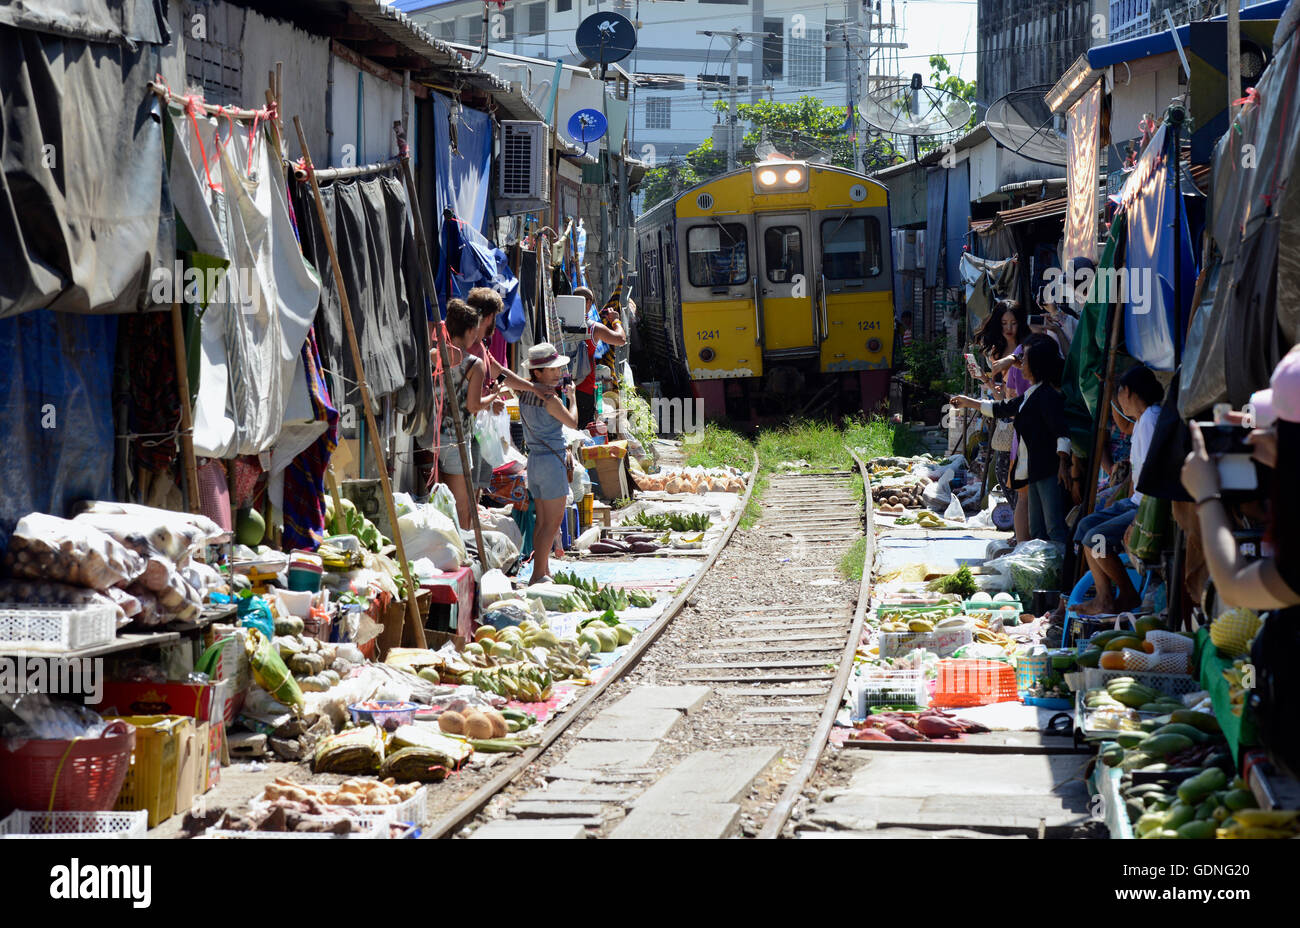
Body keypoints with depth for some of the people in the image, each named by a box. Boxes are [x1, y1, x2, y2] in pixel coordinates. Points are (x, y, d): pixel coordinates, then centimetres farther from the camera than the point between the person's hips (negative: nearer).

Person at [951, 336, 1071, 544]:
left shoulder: (1047, 394, -8)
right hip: (1035, 472, 10)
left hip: (1050, 471, -10)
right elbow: (1001, 408, 38)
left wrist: (1063, 462, -27)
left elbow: (1061, 431, -17)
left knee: (1055, 529, -18)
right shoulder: (1030, 396, 22)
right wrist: (969, 402, 48)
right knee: (1037, 532, 7)